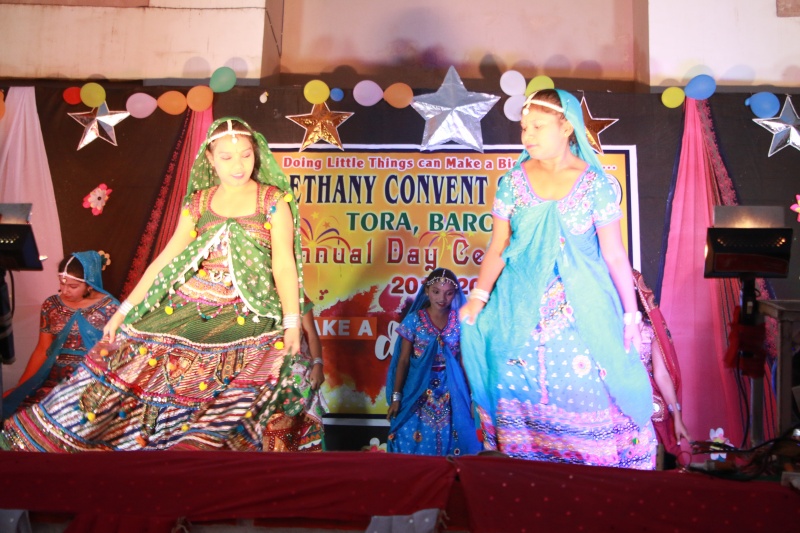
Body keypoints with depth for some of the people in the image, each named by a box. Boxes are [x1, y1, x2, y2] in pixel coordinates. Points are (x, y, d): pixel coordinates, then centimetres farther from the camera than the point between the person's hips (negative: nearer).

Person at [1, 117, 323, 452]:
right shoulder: (198, 202, 10)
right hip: (186, 307, 3)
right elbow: (166, 258, 11)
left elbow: (284, 262, -7)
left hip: (247, 314, -2)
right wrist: (125, 309, 9)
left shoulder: (274, 200, 0)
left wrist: (292, 322, -17)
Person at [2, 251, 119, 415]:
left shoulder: (109, 307, -5)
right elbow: (42, 350, 11)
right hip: (56, 376, 4)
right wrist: (20, 387, 8)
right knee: (20, 406, -20)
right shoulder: (51, 305, 7)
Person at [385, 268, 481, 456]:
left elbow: (465, 361, 3)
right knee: (415, 442, 2)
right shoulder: (414, 320, -5)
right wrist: (396, 397, -4)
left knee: (451, 443, 6)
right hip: (419, 391, -1)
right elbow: (403, 361, -2)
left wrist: (472, 396, 3)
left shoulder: (460, 321, -1)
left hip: (451, 393, 1)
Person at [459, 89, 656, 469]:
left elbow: (615, 255, -3)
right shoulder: (513, 181, 2)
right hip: (521, 309, 2)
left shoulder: (595, 184, -4)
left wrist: (630, 313, -3)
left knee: (587, 391, -1)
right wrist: (478, 297, -5)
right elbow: (498, 247, 3)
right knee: (523, 393, 5)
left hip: (583, 309, -2)